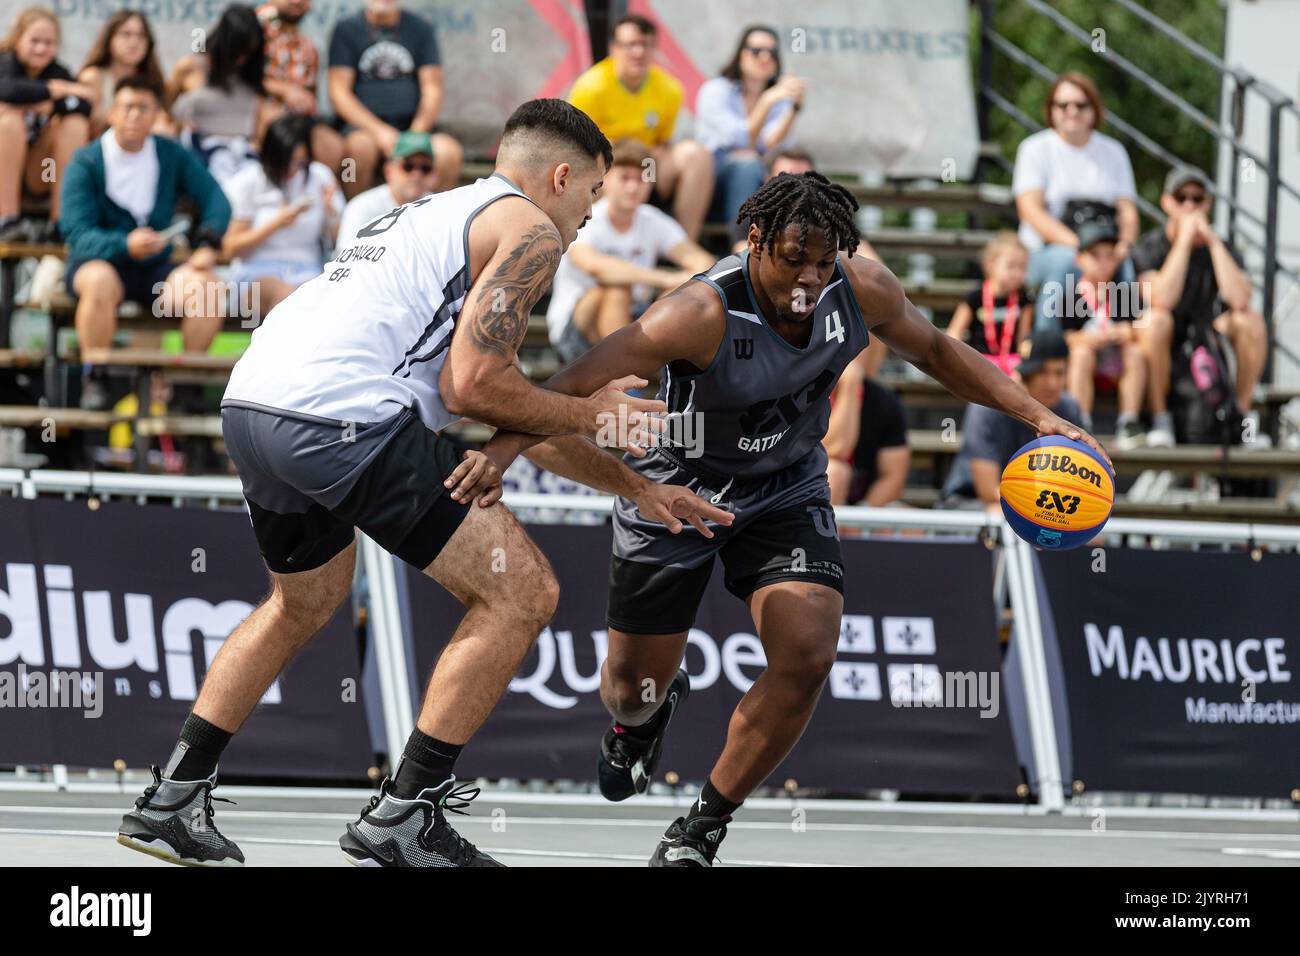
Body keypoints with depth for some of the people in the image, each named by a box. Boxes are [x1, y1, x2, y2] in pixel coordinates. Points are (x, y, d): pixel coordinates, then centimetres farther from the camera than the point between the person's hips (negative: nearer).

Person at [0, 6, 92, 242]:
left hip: (37, 176, 4)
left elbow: (84, 106, -15)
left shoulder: (57, 72, 2)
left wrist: (49, 105, -28)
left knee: (75, 123, -16)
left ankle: (60, 223, -23)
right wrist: (56, 90, -25)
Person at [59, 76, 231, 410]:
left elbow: (215, 198, 0)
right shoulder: (86, 163, -7)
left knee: (206, 285, -26)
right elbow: (78, 233, -17)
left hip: (154, 269, 3)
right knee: (100, 280, -39)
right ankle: (93, 380, -23)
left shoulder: (172, 155, 5)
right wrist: (126, 245, -36)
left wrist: (206, 244, -20)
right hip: (99, 261, -3)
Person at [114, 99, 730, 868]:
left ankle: (172, 802, 32)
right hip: (344, 419, -9)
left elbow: (510, 403, 35)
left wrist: (638, 486, 37)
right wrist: (590, 415, 9)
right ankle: (402, 820, 0)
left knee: (306, 602, 34)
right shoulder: (530, 229, 3)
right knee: (521, 594, -1)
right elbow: (473, 387, -7)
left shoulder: (446, 212, 32)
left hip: (253, 401, 10)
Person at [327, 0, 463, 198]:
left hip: (413, 124, 2)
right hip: (364, 125, -2)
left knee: (449, 152, -27)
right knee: (360, 146, -36)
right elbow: (339, 91, -2)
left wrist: (416, 135, -11)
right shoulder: (346, 29, 6)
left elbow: (433, 89, 7)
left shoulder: (420, 29, 12)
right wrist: (379, 130, -16)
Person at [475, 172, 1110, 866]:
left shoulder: (861, 290, -19)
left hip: (786, 491, 3)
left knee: (806, 658, -21)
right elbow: (573, 385, -39)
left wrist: (1037, 417, -5)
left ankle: (703, 828, 0)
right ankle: (643, 715, 53)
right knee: (633, 690, 9)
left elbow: (934, 351, 2)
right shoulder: (704, 314, -35)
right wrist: (502, 447, -55)